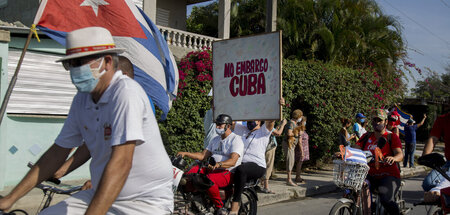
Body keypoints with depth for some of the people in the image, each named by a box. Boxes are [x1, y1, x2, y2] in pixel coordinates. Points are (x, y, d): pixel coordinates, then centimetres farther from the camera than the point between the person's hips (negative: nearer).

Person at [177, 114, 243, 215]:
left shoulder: (236, 140, -6)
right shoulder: (215, 140, 20)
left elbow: (232, 161, -20)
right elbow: (203, 155, 16)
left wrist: (218, 164, -39)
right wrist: (185, 153, 4)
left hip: (228, 172, -8)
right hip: (212, 169, 8)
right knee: (192, 172, -15)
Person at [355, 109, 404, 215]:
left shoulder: (392, 137, 5)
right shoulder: (367, 136, 17)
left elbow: (400, 154, -10)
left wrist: (393, 158, -35)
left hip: (388, 175, -3)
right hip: (370, 175, 4)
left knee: (386, 200, -29)